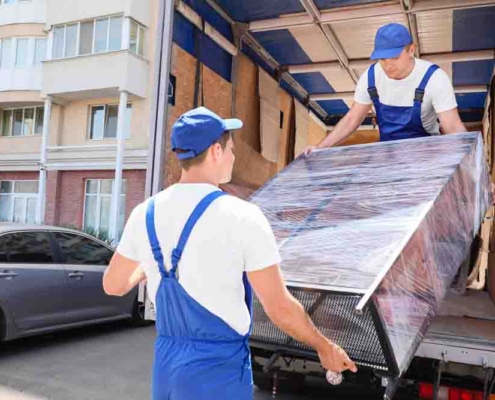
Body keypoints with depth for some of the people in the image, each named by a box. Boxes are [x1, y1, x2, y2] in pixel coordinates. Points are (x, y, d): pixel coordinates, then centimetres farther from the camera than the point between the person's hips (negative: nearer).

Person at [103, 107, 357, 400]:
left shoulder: (145, 213, -4)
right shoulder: (241, 216, -19)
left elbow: (113, 285, 10)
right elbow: (279, 308, -14)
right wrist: (324, 347, 3)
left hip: (166, 363, 5)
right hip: (219, 370, -5)